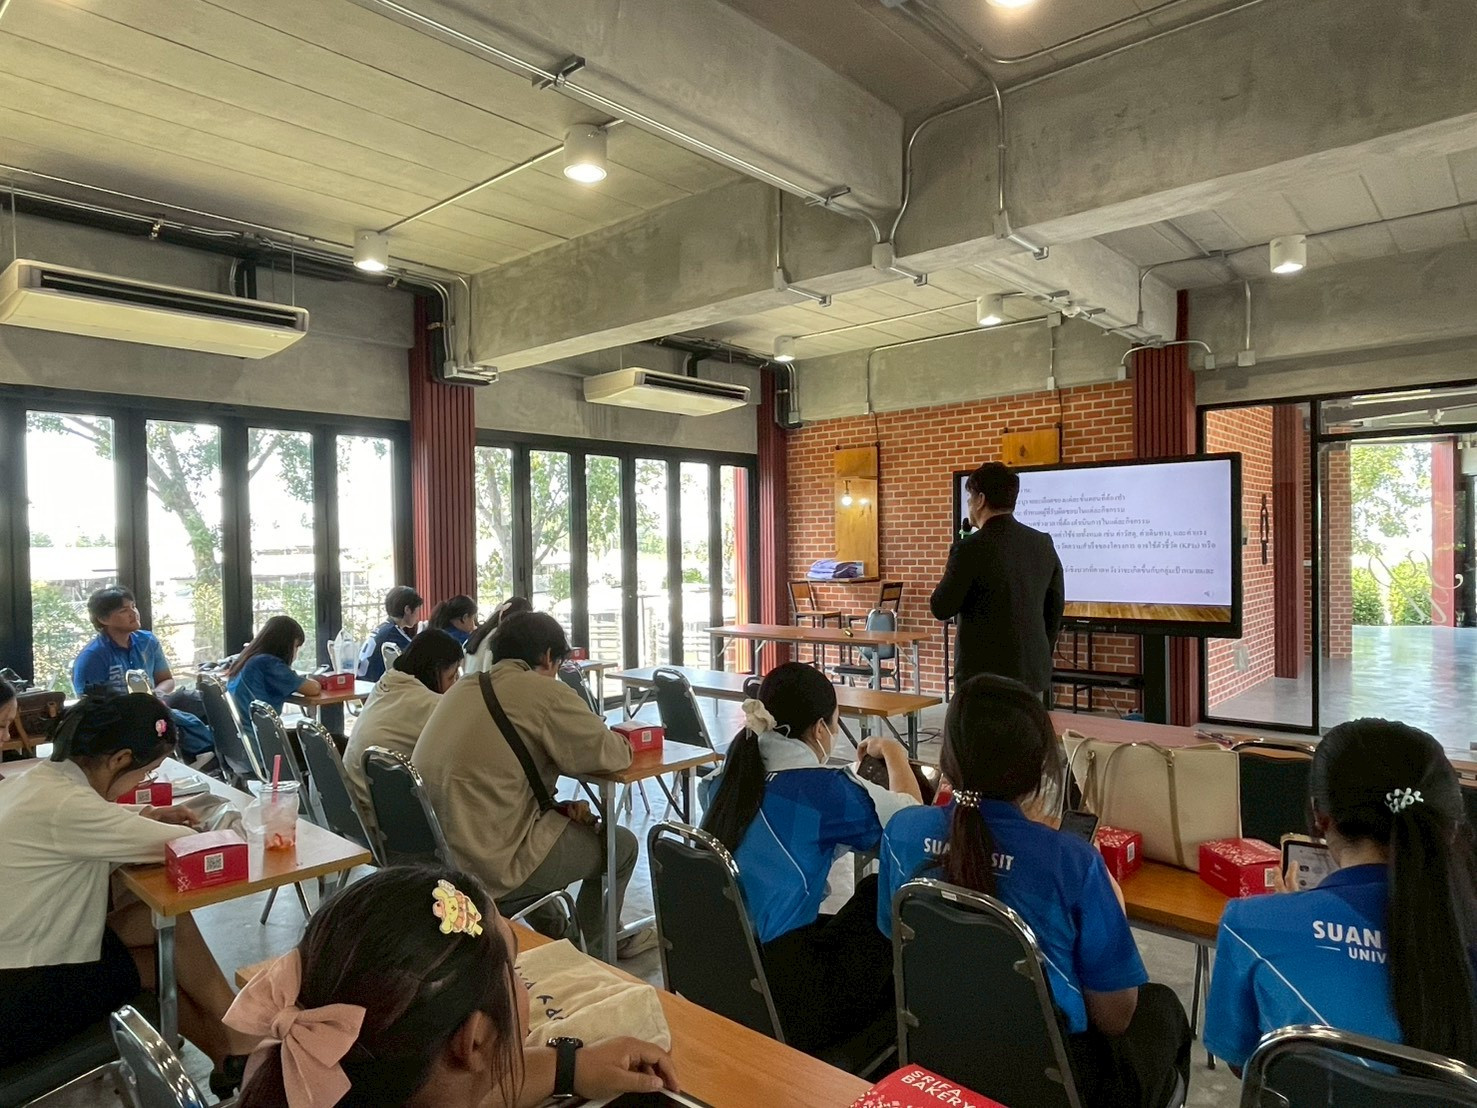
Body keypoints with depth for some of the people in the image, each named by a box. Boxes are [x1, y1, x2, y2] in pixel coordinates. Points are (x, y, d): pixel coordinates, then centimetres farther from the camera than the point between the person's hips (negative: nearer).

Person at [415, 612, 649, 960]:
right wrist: (620, 741, 12)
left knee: (566, 822, 29)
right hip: (490, 870, -9)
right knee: (620, 846, 10)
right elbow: (609, 755, -11)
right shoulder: (543, 691, -14)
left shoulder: (463, 689, 10)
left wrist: (557, 804, 7)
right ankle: (591, 949, 33)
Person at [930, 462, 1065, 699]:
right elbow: (1054, 609, 12)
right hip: (1034, 673, 6)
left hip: (984, 677, -6)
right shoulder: (1043, 544, 4)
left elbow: (941, 609, -8)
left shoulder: (970, 548, -15)